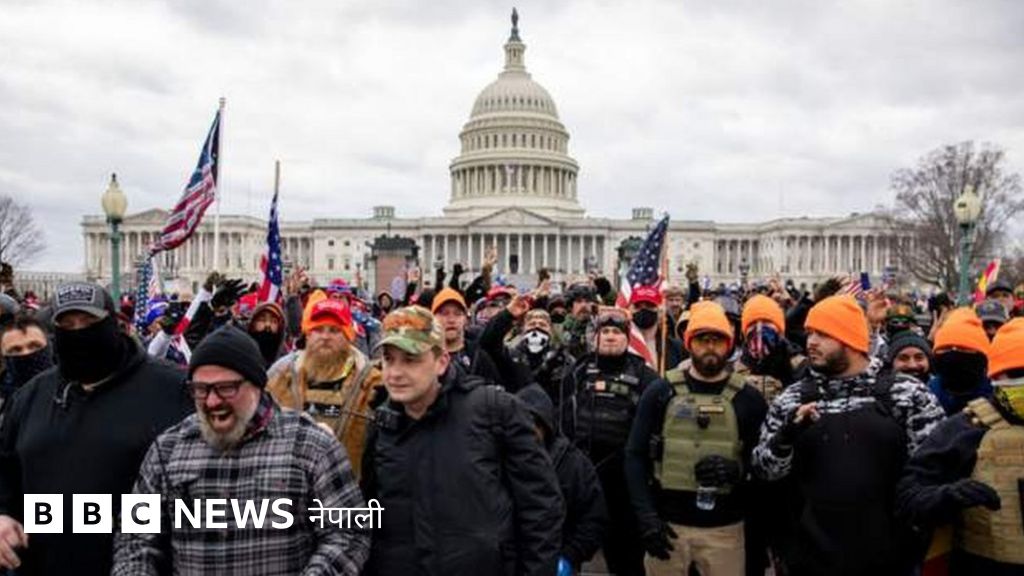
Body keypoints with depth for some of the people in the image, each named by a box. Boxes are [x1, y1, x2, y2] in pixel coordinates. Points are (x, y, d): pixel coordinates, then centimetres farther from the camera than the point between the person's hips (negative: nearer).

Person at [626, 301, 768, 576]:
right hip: (667, 523, 0)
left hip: (725, 527, 0)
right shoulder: (660, 391, 1)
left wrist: (736, 470, -17)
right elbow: (635, 456, 1)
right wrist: (646, 516, -7)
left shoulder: (748, 398, 2)